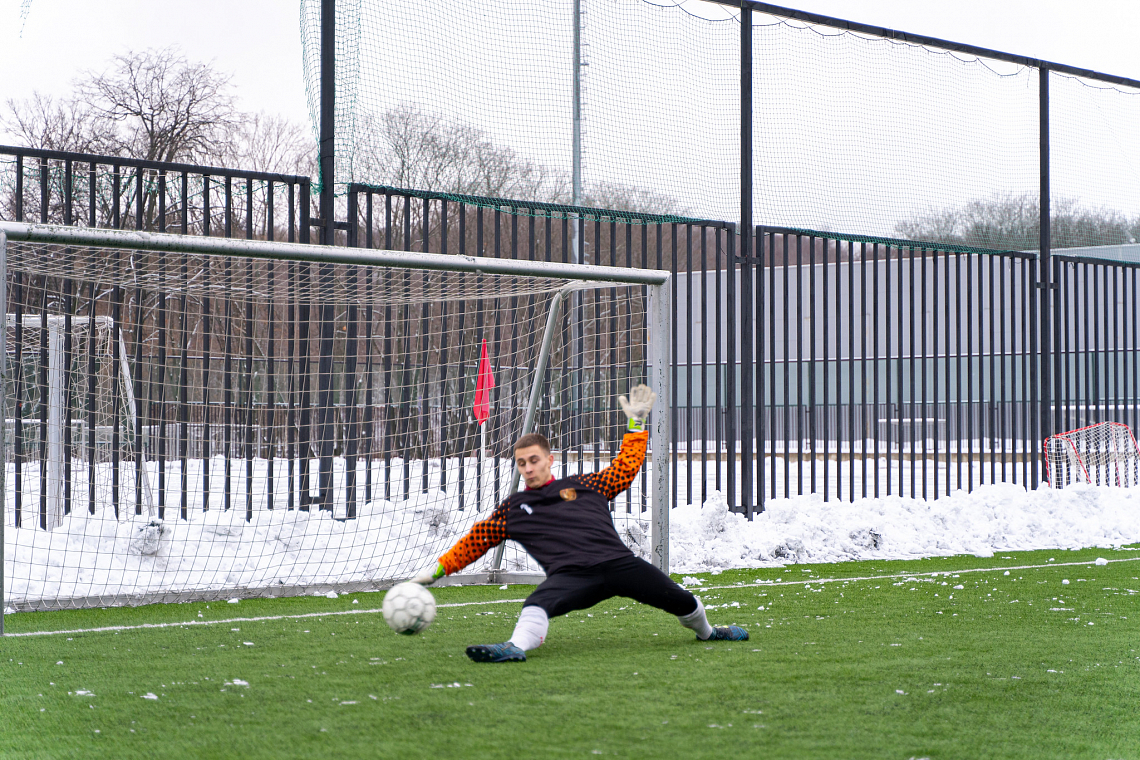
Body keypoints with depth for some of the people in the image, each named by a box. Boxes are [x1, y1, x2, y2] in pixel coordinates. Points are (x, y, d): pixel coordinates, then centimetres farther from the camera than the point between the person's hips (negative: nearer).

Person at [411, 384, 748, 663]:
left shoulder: (584, 486, 23)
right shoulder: (512, 509, 21)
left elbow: (625, 468, 31)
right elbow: (476, 539, 26)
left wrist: (635, 423, 31)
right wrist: (438, 569, 21)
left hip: (617, 561, 2)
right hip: (569, 574, -2)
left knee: (680, 601, -1)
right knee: (537, 606, -36)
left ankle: (706, 631, 28)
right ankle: (517, 647, -59)